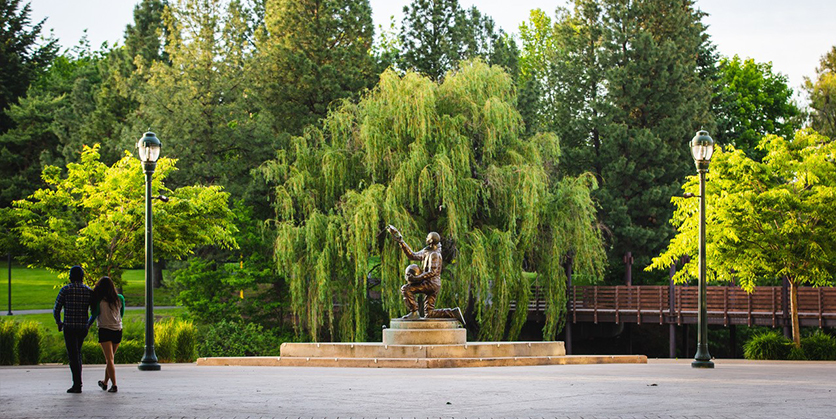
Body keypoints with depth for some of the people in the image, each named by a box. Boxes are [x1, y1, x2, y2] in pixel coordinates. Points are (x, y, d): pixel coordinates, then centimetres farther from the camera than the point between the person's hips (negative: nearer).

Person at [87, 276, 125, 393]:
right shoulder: (119, 299, 3)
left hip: (105, 330, -4)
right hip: (118, 330, 4)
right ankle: (105, 382, 33)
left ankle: (114, 385, -17)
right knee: (110, 358, 18)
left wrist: (87, 325, 14)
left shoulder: (100, 300, -7)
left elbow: (94, 315, -3)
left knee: (109, 359, -7)